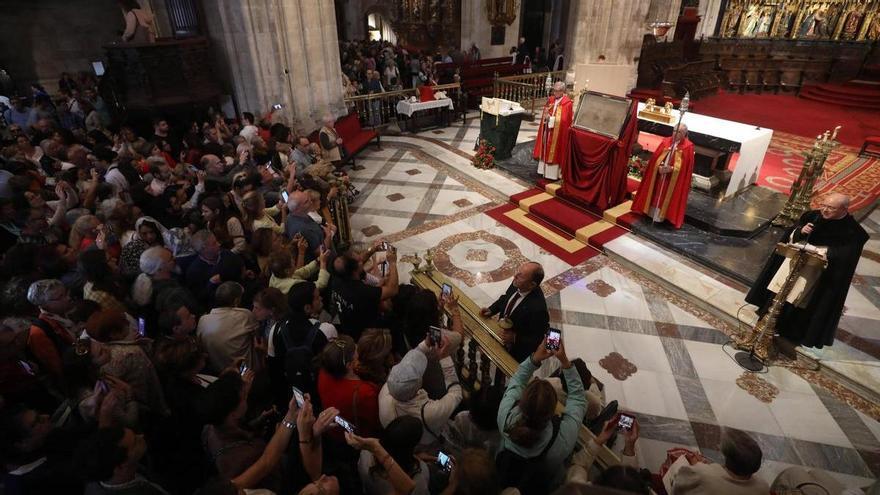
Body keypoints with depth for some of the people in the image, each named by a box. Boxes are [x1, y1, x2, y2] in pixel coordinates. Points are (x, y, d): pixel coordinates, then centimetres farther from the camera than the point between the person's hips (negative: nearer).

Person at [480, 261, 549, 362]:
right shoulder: (517, 285, -17)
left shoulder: (538, 308, -37)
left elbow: (540, 339, -23)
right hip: (502, 331, 6)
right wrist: (491, 310, -6)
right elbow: (506, 298, 7)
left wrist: (515, 338, -28)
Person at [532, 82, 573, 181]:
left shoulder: (567, 103, -15)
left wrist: (550, 118, -23)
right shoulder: (551, 99, 4)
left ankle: (553, 173, 11)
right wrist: (545, 116, -7)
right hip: (547, 131, 7)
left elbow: (564, 120, -21)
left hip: (558, 133, -6)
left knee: (555, 152, 1)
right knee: (546, 150, 14)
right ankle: (544, 170, 26)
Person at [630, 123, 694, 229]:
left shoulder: (688, 146, -7)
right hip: (658, 174, 3)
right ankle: (652, 213, 26)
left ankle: (660, 216, 18)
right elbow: (655, 157, 1)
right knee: (655, 195, 13)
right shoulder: (666, 141, 2)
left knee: (666, 197, 7)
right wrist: (659, 167, -16)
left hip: (674, 178, -3)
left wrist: (671, 169, -22)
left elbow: (687, 166, -11)